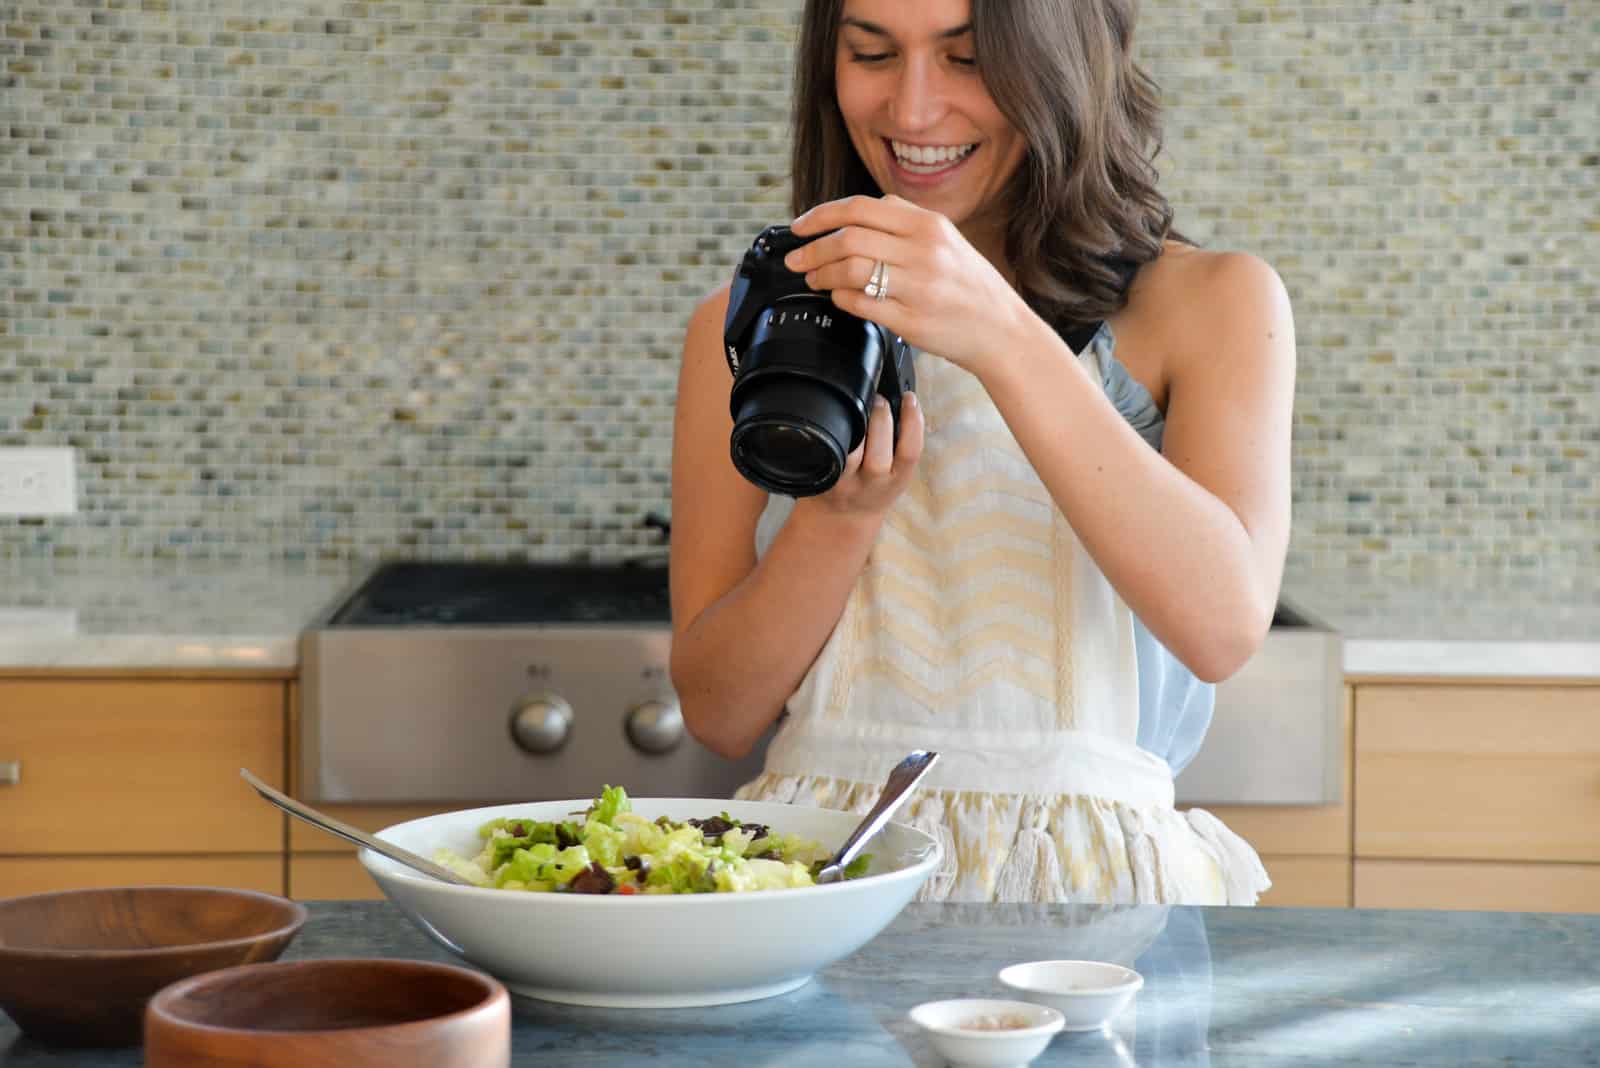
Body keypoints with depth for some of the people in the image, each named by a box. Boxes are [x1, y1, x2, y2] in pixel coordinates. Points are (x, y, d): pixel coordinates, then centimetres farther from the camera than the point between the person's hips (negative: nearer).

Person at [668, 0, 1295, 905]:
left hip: (1089, 889, -1)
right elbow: (720, 713, 7)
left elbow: (1224, 627, -12)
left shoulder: (1207, 303, 6)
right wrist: (841, 512, -12)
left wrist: (1006, 338, -21)